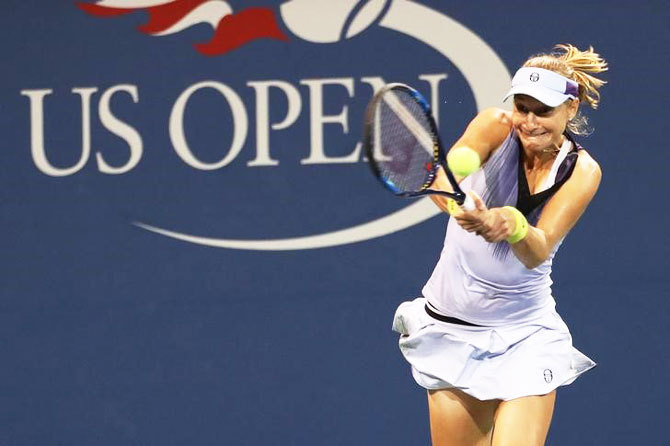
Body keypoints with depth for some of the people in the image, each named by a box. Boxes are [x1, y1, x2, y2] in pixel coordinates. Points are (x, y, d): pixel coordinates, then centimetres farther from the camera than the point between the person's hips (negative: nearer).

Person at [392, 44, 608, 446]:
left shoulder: (581, 170, -8)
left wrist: (512, 225, -43)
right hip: (452, 327, 1)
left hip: (525, 333, -1)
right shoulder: (496, 128, -10)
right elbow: (444, 179, -30)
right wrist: (457, 203, -53)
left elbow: (538, 252, -21)